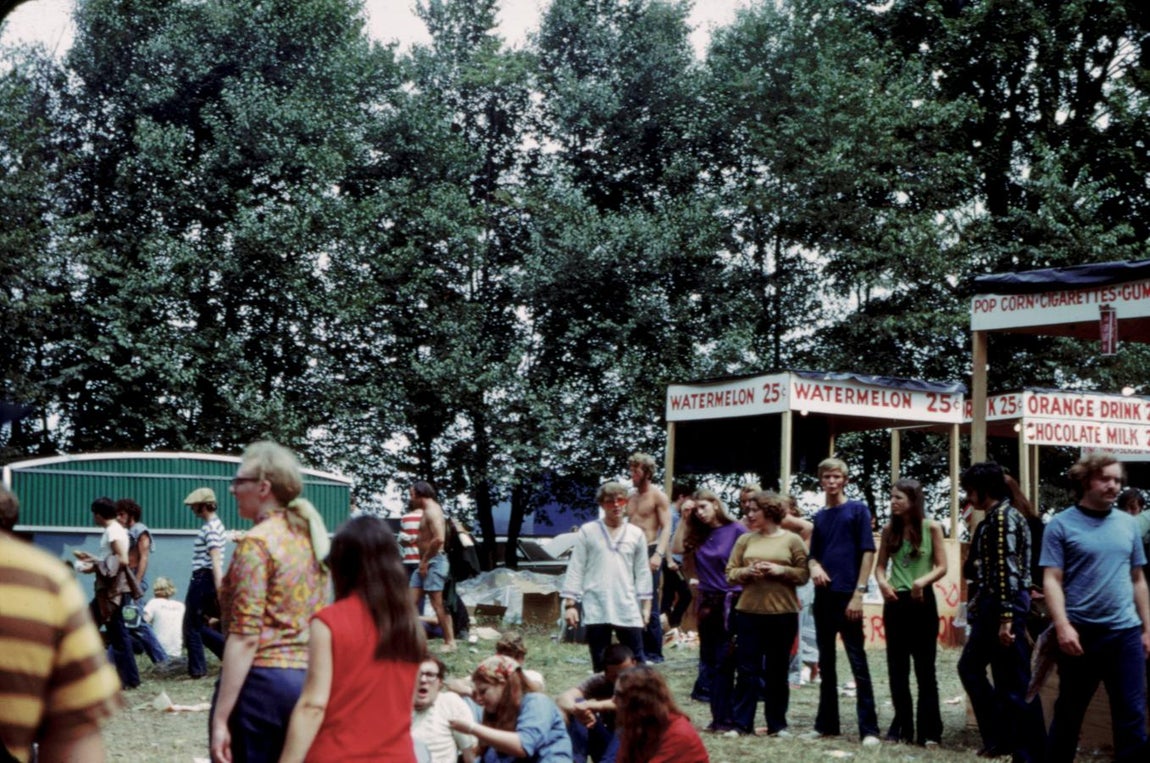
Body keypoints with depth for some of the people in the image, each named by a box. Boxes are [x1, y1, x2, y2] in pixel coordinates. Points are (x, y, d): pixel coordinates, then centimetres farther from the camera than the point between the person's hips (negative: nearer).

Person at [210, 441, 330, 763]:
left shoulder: (256, 543, -11)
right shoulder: (310, 537, 12)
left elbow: (245, 637, -17)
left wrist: (221, 718, -17)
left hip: (261, 682, -8)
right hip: (308, 681, 8)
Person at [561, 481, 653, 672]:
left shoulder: (636, 534, 8)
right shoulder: (588, 531, 2)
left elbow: (642, 572, 11)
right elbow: (575, 570, 2)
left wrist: (646, 605, 7)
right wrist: (570, 603, -3)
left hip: (628, 610, 1)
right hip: (595, 610, -1)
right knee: (600, 665, 4)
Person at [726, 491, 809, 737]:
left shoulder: (792, 540, 1)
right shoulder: (745, 540, 9)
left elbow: (804, 574, -2)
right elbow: (731, 572, 7)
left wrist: (780, 570, -16)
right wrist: (747, 572, -13)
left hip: (783, 614, -2)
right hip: (748, 612, 2)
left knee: (777, 671, 7)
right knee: (747, 670, 2)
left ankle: (777, 724, 16)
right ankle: (741, 723, 7)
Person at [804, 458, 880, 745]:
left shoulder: (858, 510, -1)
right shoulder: (819, 517, 13)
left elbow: (868, 552, -5)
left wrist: (859, 593, -13)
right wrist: (814, 567, -6)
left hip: (847, 595, -5)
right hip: (823, 595, 6)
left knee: (858, 661, -7)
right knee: (826, 661, 10)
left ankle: (869, 728, -7)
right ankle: (826, 723, 17)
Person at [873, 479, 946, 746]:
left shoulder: (931, 528, -3)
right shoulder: (889, 530, 6)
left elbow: (941, 567, -4)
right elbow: (880, 565, 9)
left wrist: (922, 581, -23)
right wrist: (882, 582, -12)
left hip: (922, 601, -4)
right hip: (895, 602, 4)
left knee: (924, 668, 0)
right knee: (896, 668, 7)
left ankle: (929, 731, 3)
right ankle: (901, 726, 15)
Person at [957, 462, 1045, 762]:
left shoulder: (1004, 516, -13)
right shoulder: (992, 519, 17)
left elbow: (1009, 569, -19)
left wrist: (1006, 618, -23)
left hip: (1004, 606, -11)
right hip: (989, 607, 11)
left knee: (1016, 685, -6)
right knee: (970, 668, 16)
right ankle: (999, 736, 21)